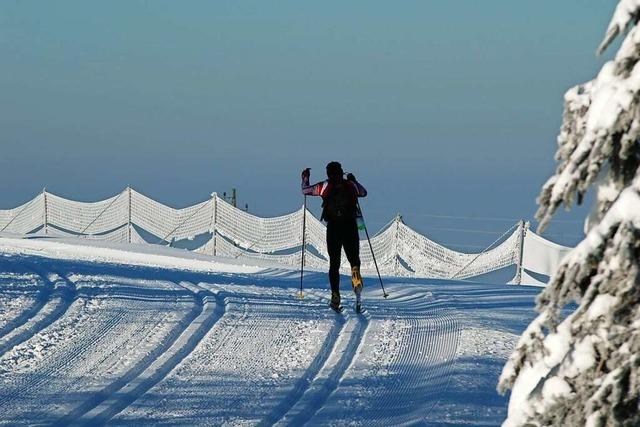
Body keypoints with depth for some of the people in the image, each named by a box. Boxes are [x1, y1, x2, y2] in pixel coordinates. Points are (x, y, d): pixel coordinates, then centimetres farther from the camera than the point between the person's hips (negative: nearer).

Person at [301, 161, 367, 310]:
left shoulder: (326, 186, 2)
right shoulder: (351, 185, 6)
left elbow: (305, 190, 14)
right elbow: (363, 192, 27)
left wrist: (305, 178, 33)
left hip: (333, 227, 0)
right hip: (350, 226, 0)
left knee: (334, 263, 8)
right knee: (354, 258, 8)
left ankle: (335, 295, -3)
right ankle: (355, 273, -29)